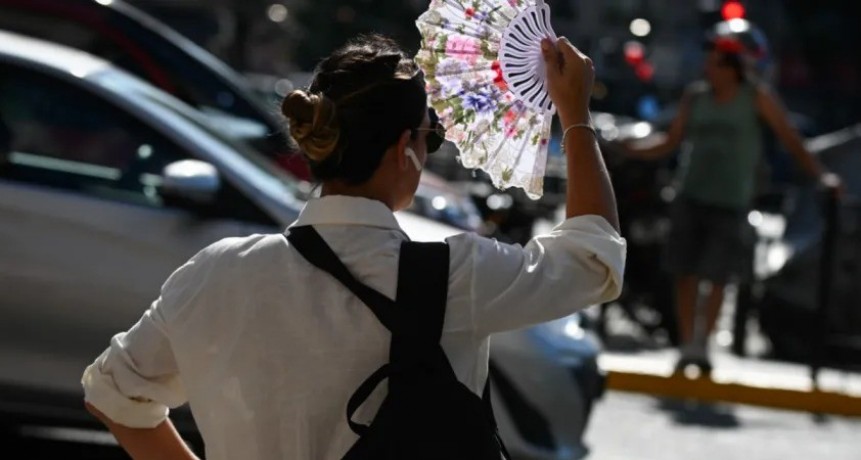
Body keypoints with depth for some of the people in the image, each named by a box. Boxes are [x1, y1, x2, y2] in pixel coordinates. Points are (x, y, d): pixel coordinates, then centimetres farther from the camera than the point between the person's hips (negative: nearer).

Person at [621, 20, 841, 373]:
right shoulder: (695, 97, 2)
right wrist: (630, 149, -5)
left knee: (719, 278, -1)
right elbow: (671, 143, 9)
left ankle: (703, 343, 17)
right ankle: (687, 345, 10)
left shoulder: (757, 97, -5)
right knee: (686, 274, 0)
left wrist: (819, 174, -14)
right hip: (691, 197, 2)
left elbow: (789, 138, -4)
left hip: (731, 203, -2)